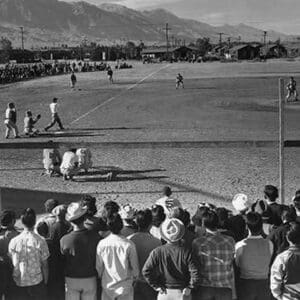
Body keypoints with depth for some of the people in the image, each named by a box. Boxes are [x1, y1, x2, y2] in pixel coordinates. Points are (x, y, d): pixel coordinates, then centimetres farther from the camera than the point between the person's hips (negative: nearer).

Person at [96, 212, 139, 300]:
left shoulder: (102, 244, -13)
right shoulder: (129, 245, -17)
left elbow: (99, 266, -2)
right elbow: (135, 267, -8)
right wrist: (134, 278, 11)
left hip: (107, 285, 2)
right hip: (125, 286, -2)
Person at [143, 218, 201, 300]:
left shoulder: (157, 252, -8)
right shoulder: (186, 252, -11)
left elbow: (146, 271, -10)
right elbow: (195, 274, -16)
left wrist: (156, 286, -1)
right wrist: (190, 287, -3)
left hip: (164, 293, 1)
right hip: (182, 293, -1)